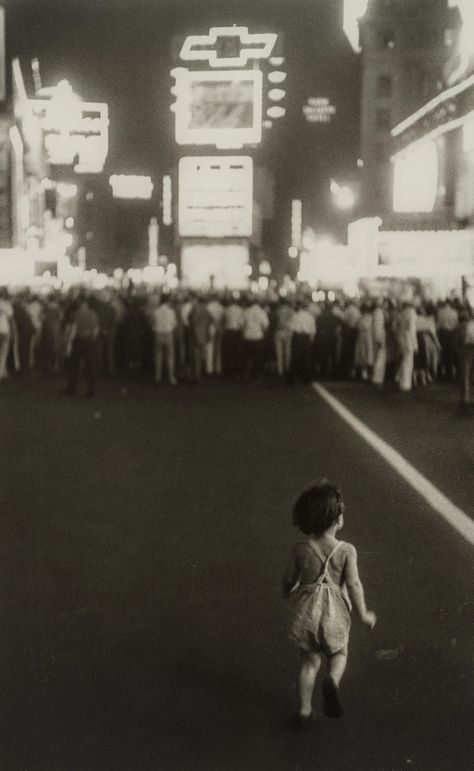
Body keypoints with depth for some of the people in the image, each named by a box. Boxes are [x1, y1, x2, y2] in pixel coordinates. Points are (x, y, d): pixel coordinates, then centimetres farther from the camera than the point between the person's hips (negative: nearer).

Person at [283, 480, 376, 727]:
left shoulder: (301, 549, -10)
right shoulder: (347, 551, -17)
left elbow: (289, 580, 1)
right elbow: (353, 585, -18)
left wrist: (289, 590, 25)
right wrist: (363, 615, -3)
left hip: (307, 613, 2)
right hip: (335, 615, -2)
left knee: (310, 662, 21)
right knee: (338, 654, 24)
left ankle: (304, 712, 24)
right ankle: (332, 681, -7)